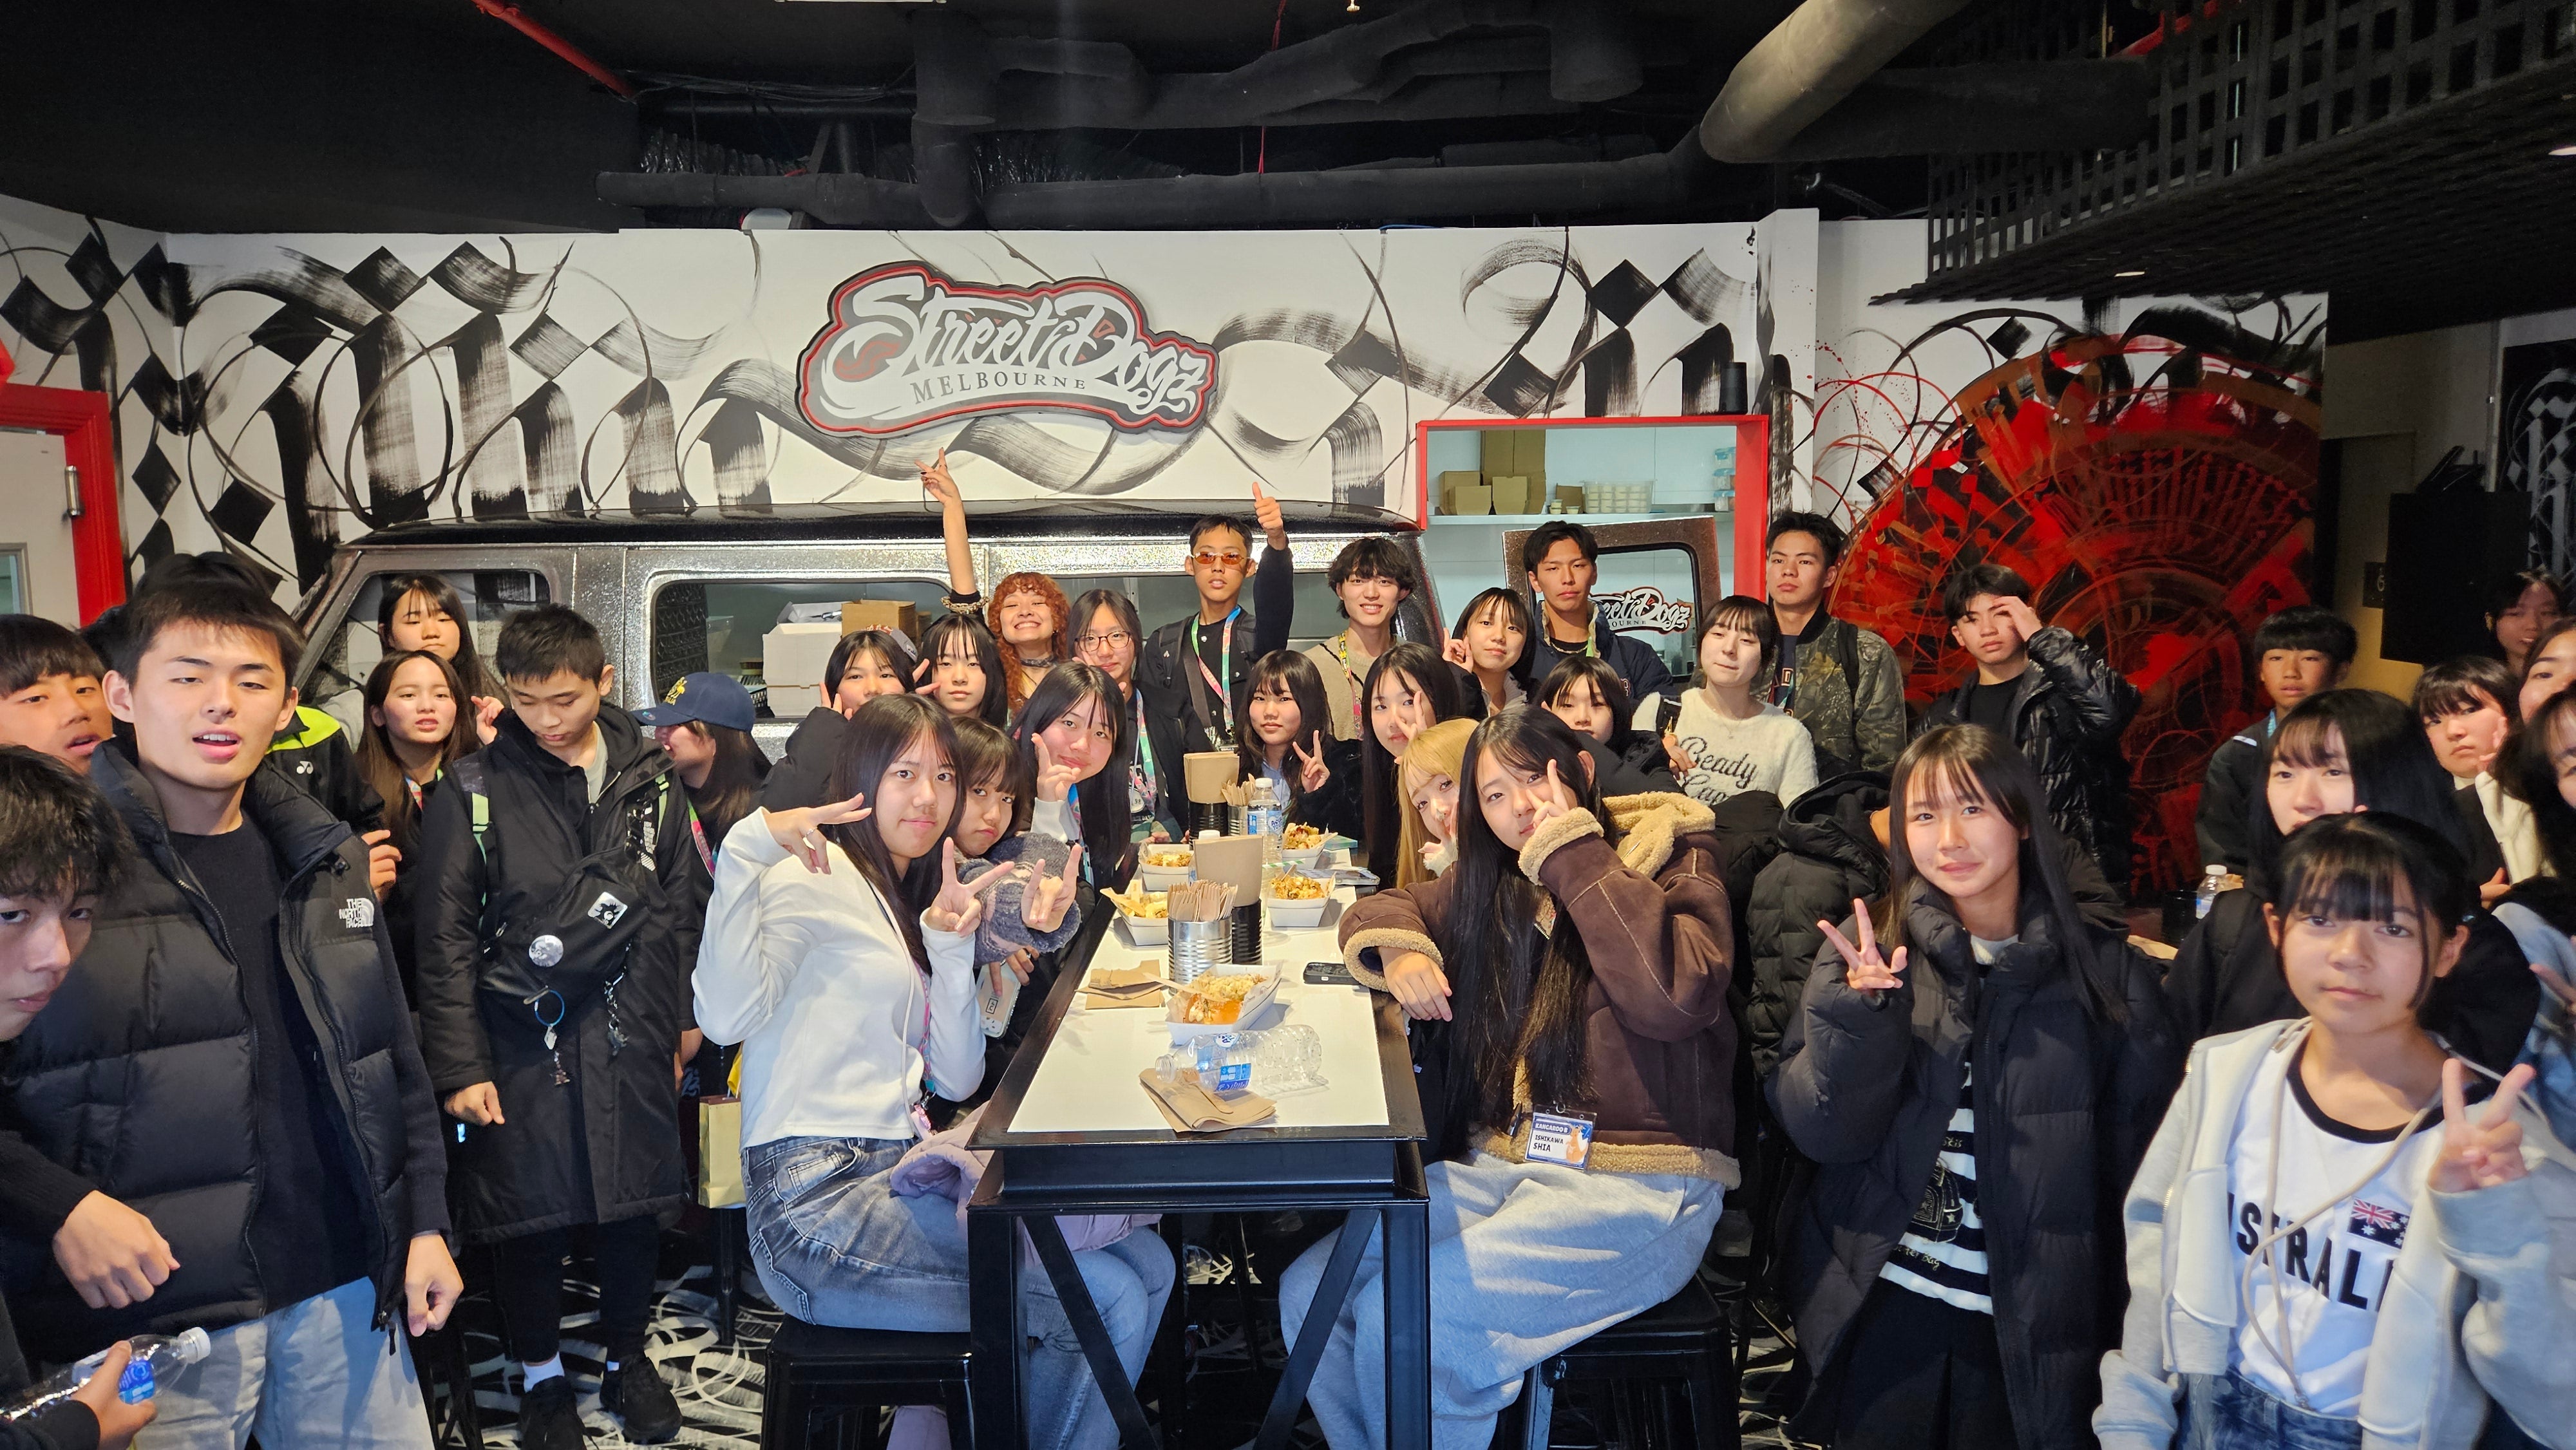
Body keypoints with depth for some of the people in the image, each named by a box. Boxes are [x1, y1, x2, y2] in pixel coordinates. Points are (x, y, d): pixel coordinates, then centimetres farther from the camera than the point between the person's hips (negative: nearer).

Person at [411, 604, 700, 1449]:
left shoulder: (650, 779, 5)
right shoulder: (475, 790, -3)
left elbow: (679, 907, 11)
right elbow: (446, 936, -3)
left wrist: (682, 1020, 10)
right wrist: (460, 1064, -6)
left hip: (629, 1033, 2)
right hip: (521, 1039, -2)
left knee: (635, 1206, 10)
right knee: (528, 1217, 7)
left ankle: (627, 1359, 32)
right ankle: (541, 1375, 29)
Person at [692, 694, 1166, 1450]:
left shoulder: (911, 900, 20)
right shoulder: (815, 877, -6)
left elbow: (957, 1081, 10)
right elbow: (727, 1015, -26)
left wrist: (953, 943, -1)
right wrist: (748, 848, -27)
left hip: (900, 1174, 9)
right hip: (818, 1196, -9)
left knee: (1147, 1268, 2)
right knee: (1109, 1301, -17)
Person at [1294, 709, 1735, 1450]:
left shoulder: (1671, 865, -5)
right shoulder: (1492, 883, 12)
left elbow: (1676, 996, -24)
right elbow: (1380, 908, 26)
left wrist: (1574, 848, -18)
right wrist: (1398, 949, 1)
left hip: (1637, 1190, -6)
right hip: (1498, 1166, 6)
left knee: (1398, 1316, -22)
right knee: (1307, 1292, -9)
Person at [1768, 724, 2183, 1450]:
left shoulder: (2104, 969, -3)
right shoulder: (1867, 948, -3)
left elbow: (2141, 1146, 0)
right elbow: (1822, 1132, -8)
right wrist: (1861, 1016, -23)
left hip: (2034, 1327, 0)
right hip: (1880, 1306, 0)